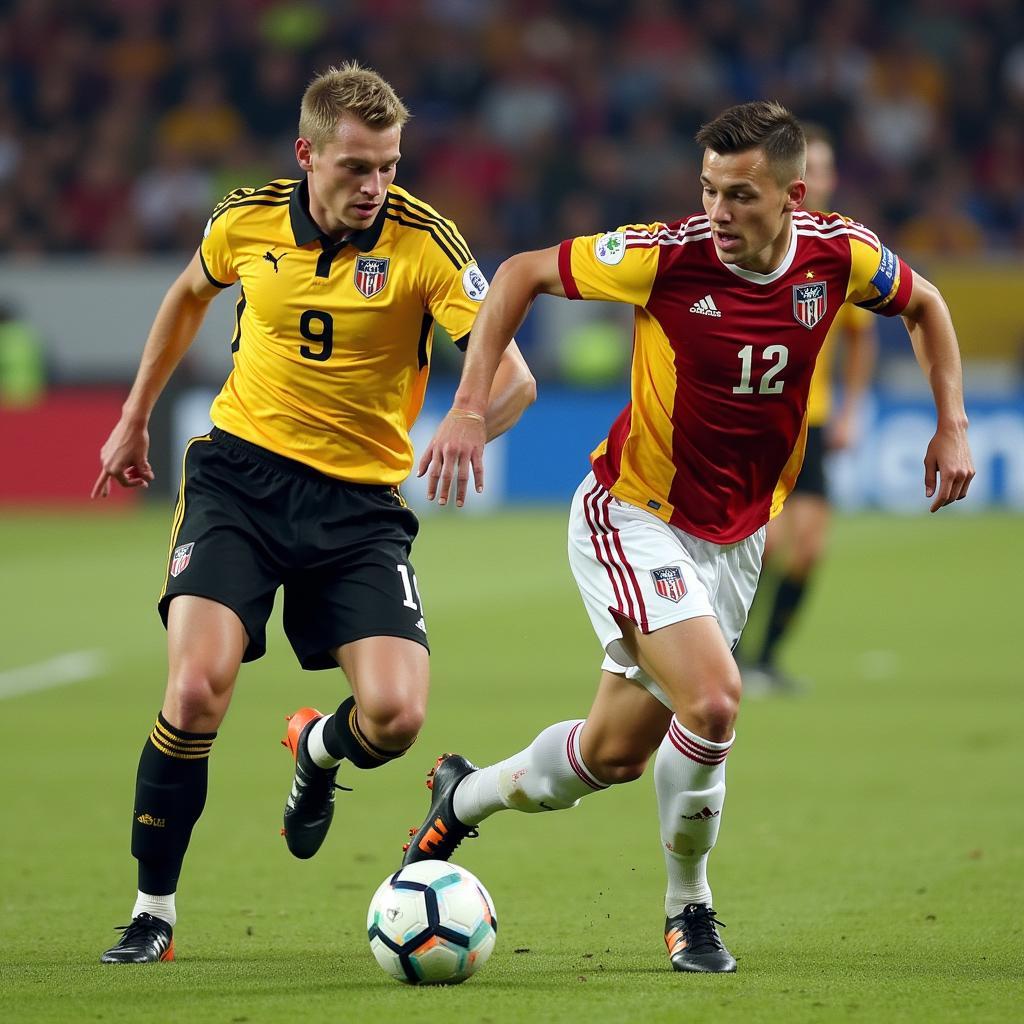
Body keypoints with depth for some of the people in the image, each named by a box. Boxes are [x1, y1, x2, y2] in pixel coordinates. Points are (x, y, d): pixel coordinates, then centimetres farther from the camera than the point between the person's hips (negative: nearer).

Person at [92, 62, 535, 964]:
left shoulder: (422, 240, -13)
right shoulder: (248, 220, -4)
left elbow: (512, 377, -21)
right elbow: (190, 296, 21)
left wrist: (469, 426, -43)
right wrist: (136, 416, 25)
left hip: (359, 499, 0)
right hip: (240, 472, 1)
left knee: (395, 716, -16)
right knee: (199, 687, -20)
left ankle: (317, 753, 25)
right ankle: (153, 913, -2)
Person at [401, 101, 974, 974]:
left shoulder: (840, 256, -12)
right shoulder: (667, 256, -22)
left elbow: (924, 304, 11)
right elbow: (522, 274, -10)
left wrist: (952, 426, 2)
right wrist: (469, 409, -17)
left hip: (736, 538, 5)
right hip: (634, 517, -5)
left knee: (616, 752, 9)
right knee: (712, 701, -22)